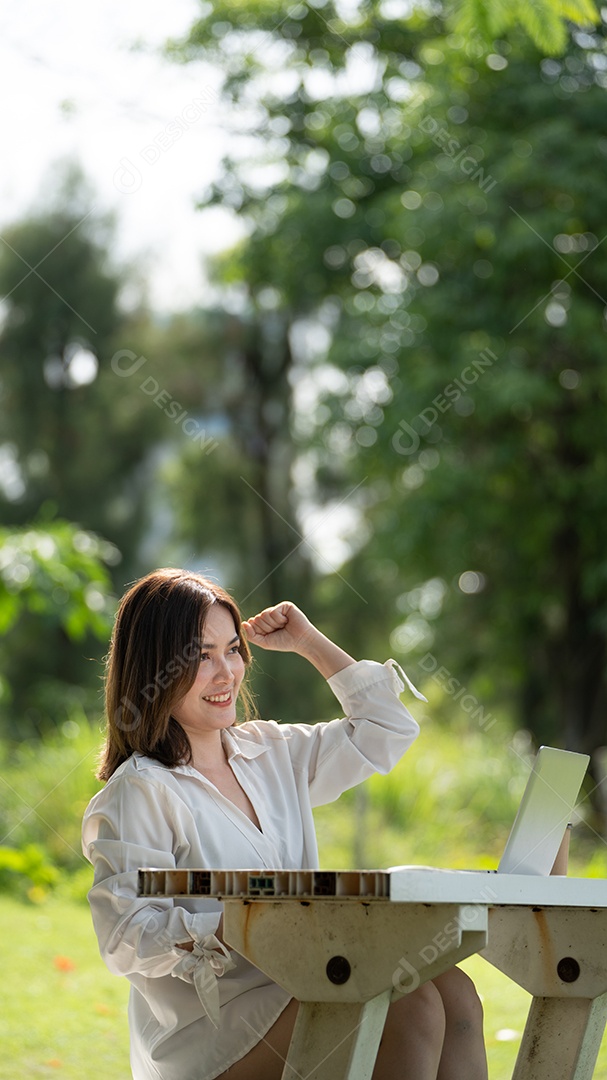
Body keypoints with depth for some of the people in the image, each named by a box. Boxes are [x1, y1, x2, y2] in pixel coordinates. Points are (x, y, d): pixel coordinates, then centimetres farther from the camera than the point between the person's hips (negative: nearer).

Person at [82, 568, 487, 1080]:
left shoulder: (270, 752, 15)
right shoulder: (139, 793, -8)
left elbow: (385, 731, 23)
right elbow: (127, 938, -14)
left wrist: (310, 643, 18)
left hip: (298, 990, 7)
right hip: (211, 1031, -7)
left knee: (454, 992, -17)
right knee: (412, 1007, -25)